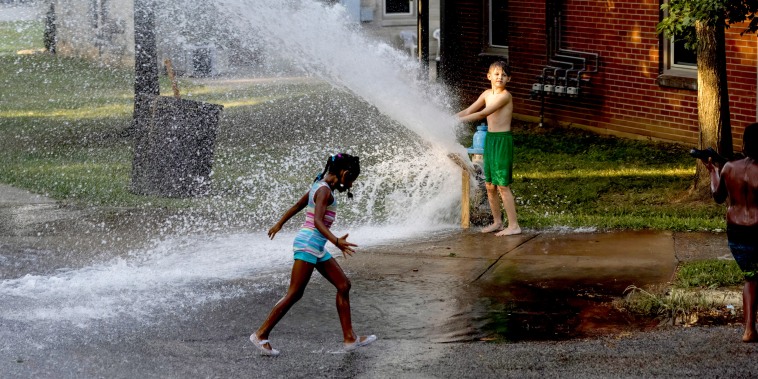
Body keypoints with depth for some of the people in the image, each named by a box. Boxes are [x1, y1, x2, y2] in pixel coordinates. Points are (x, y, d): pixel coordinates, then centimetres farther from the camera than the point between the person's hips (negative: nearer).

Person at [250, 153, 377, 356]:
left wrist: (279, 224, 41)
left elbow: (297, 206, 28)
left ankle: (350, 338, 8)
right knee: (294, 294, -7)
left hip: (317, 248, 10)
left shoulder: (320, 186, 15)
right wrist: (336, 241, -39)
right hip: (308, 244, -10)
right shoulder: (324, 190, -15)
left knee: (343, 285, 7)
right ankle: (261, 334, -1)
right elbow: (317, 221, -27)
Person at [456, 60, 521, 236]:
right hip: (489, 139, 8)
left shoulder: (505, 95, -14)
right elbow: (468, 111, 16)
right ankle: (497, 222, 24)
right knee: (490, 185, 12)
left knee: (503, 185, -7)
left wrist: (458, 121, -18)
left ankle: (514, 226, -2)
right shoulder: (487, 94, 10)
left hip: (503, 140, -8)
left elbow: (483, 113, -20)